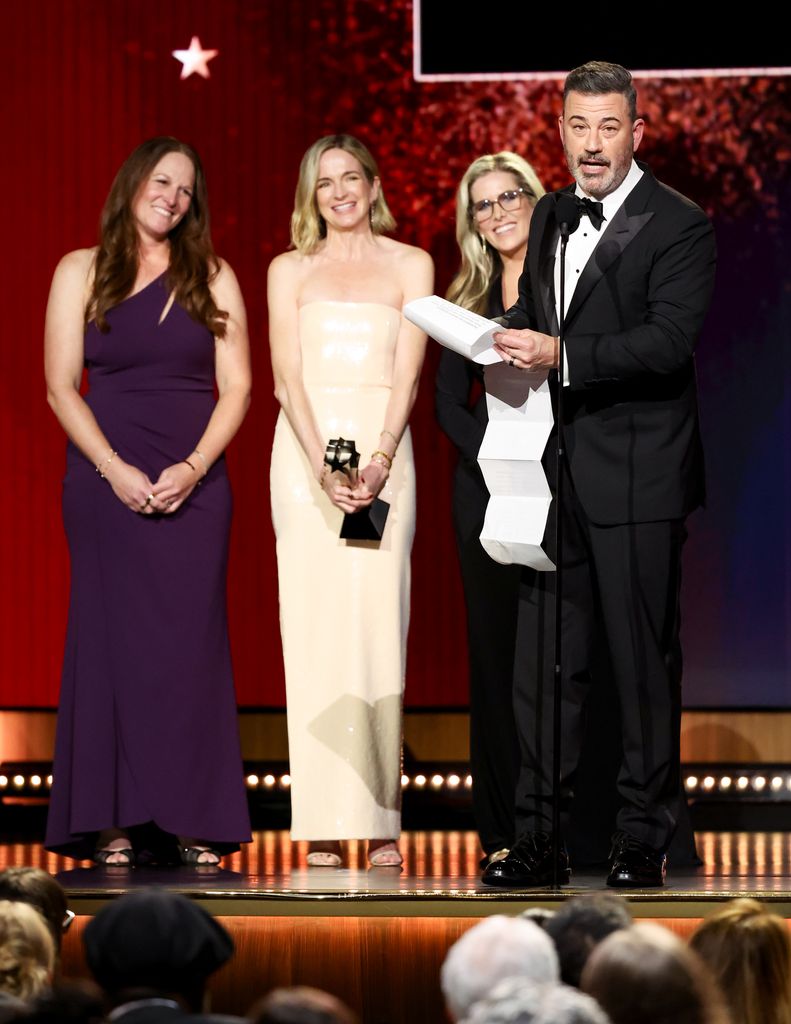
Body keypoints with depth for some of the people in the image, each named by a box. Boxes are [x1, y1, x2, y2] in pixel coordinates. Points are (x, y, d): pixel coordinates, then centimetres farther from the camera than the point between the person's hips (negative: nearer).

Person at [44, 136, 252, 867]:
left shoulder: (213, 278, 9)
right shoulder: (81, 272, 6)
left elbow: (237, 387, 4)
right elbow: (61, 386, 1)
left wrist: (194, 468, -10)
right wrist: (115, 469, -11)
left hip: (194, 483, 1)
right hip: (105, 478, -1)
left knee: (190, 638, -3)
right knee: (110, 635, -3)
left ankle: (192, 820, -1)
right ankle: (112, 824, -2)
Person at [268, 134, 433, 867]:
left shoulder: (410, 266, 9)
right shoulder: (290, 271, 11)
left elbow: (408, 372, 0)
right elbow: (287, 376, 1)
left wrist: (379, 463, -14)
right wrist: (323, 467, -13)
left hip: (383, 448, 0)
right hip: (304, 449, 0)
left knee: (378, 620, -5)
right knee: (315, 623, -4)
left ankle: (380, 820, -4)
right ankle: (325, 823, -5)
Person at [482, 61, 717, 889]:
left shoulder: (677, 225, -7)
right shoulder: (549, 216, 16)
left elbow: (671, 338, -18)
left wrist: (563, 356, -25)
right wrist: (510, 334, 5)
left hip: (635, 477, -6)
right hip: (555, 471, 6)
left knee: (643, 659, 1)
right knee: (545, 659, 6)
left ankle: (643, 838, 10)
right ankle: (538, 837, 11)